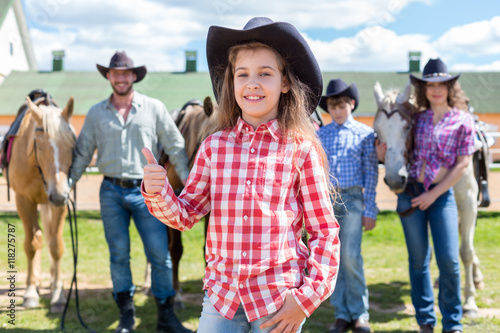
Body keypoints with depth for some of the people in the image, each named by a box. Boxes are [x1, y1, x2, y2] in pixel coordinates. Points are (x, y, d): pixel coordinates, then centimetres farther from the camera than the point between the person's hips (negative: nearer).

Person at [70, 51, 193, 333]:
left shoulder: (154, 108, 1)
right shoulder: (96, 113, 7)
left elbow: (176, 147, 2)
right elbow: (83, 152, 11)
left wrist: (189, 181, -3)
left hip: (146, 191, -1)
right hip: (111, 192, 2)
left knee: (160, 254, -3)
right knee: (119, 254, 8)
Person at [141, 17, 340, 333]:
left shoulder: (302, 150, -8)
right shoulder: (215, 145, 0)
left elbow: (325, 232, -3)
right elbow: (186, 214, 6)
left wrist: (307, 297, -9)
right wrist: (157, 192, -13)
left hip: (279, 301, -2)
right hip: (222, 292, 2)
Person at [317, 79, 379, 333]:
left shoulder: (365, 134, 2)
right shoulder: (320, 135, 9)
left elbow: (371, 174, 1)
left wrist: (370, 210, -3)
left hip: (352, 200, -3)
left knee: (351, 257, -7)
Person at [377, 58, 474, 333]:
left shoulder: (463, 121, 0)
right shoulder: (416, 119, 6)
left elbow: (462, 164, -5)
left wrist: (433, 195, -10)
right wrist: (384, 152, -9)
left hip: (442, 194, -2)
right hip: (410, 192, 2)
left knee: (448, 260, -8)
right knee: (418, 259, 7)